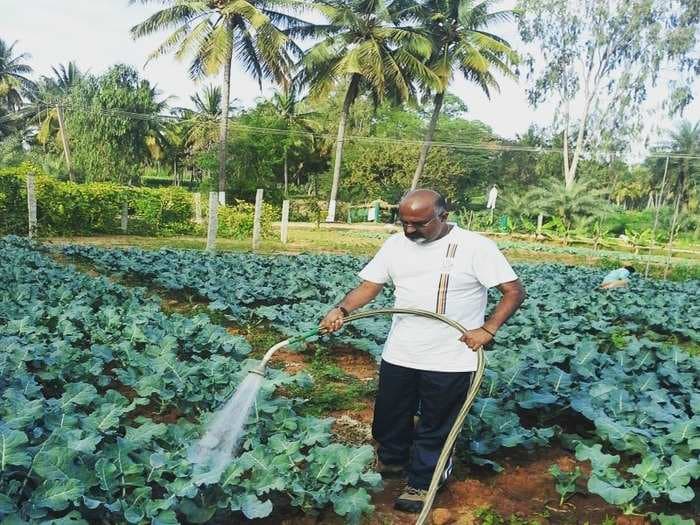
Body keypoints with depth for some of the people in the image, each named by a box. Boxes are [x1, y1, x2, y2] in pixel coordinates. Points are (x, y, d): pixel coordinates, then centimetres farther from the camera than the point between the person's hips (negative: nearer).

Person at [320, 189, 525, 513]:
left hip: (451, 361, -4)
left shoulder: (476, 247, -13)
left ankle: (422, 482, 31)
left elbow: (514, 291, -11)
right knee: (388, 414, 19)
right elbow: (369, 286, 0)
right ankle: (391, 461, 46)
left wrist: (488, 329, -20)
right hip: (399, 354, 5)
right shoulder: (395, 244, 0)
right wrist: (342, 310, -17)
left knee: (436, 426, 11)